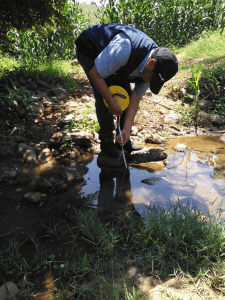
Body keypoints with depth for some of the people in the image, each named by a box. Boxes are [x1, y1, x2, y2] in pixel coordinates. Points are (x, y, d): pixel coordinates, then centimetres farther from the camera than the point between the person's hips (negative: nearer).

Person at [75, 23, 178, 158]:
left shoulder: (153, 69, -18)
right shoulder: (123, 51, -43)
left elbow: (135, 98, -13)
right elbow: (95, 73, -32)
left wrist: (127, 129, -18)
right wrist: (112, 103, -26)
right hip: (89, 50, -6)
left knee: (127, 93, -2)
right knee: (103, 97, -19)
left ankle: (123, 141, 10)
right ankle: (107, 142, -3)